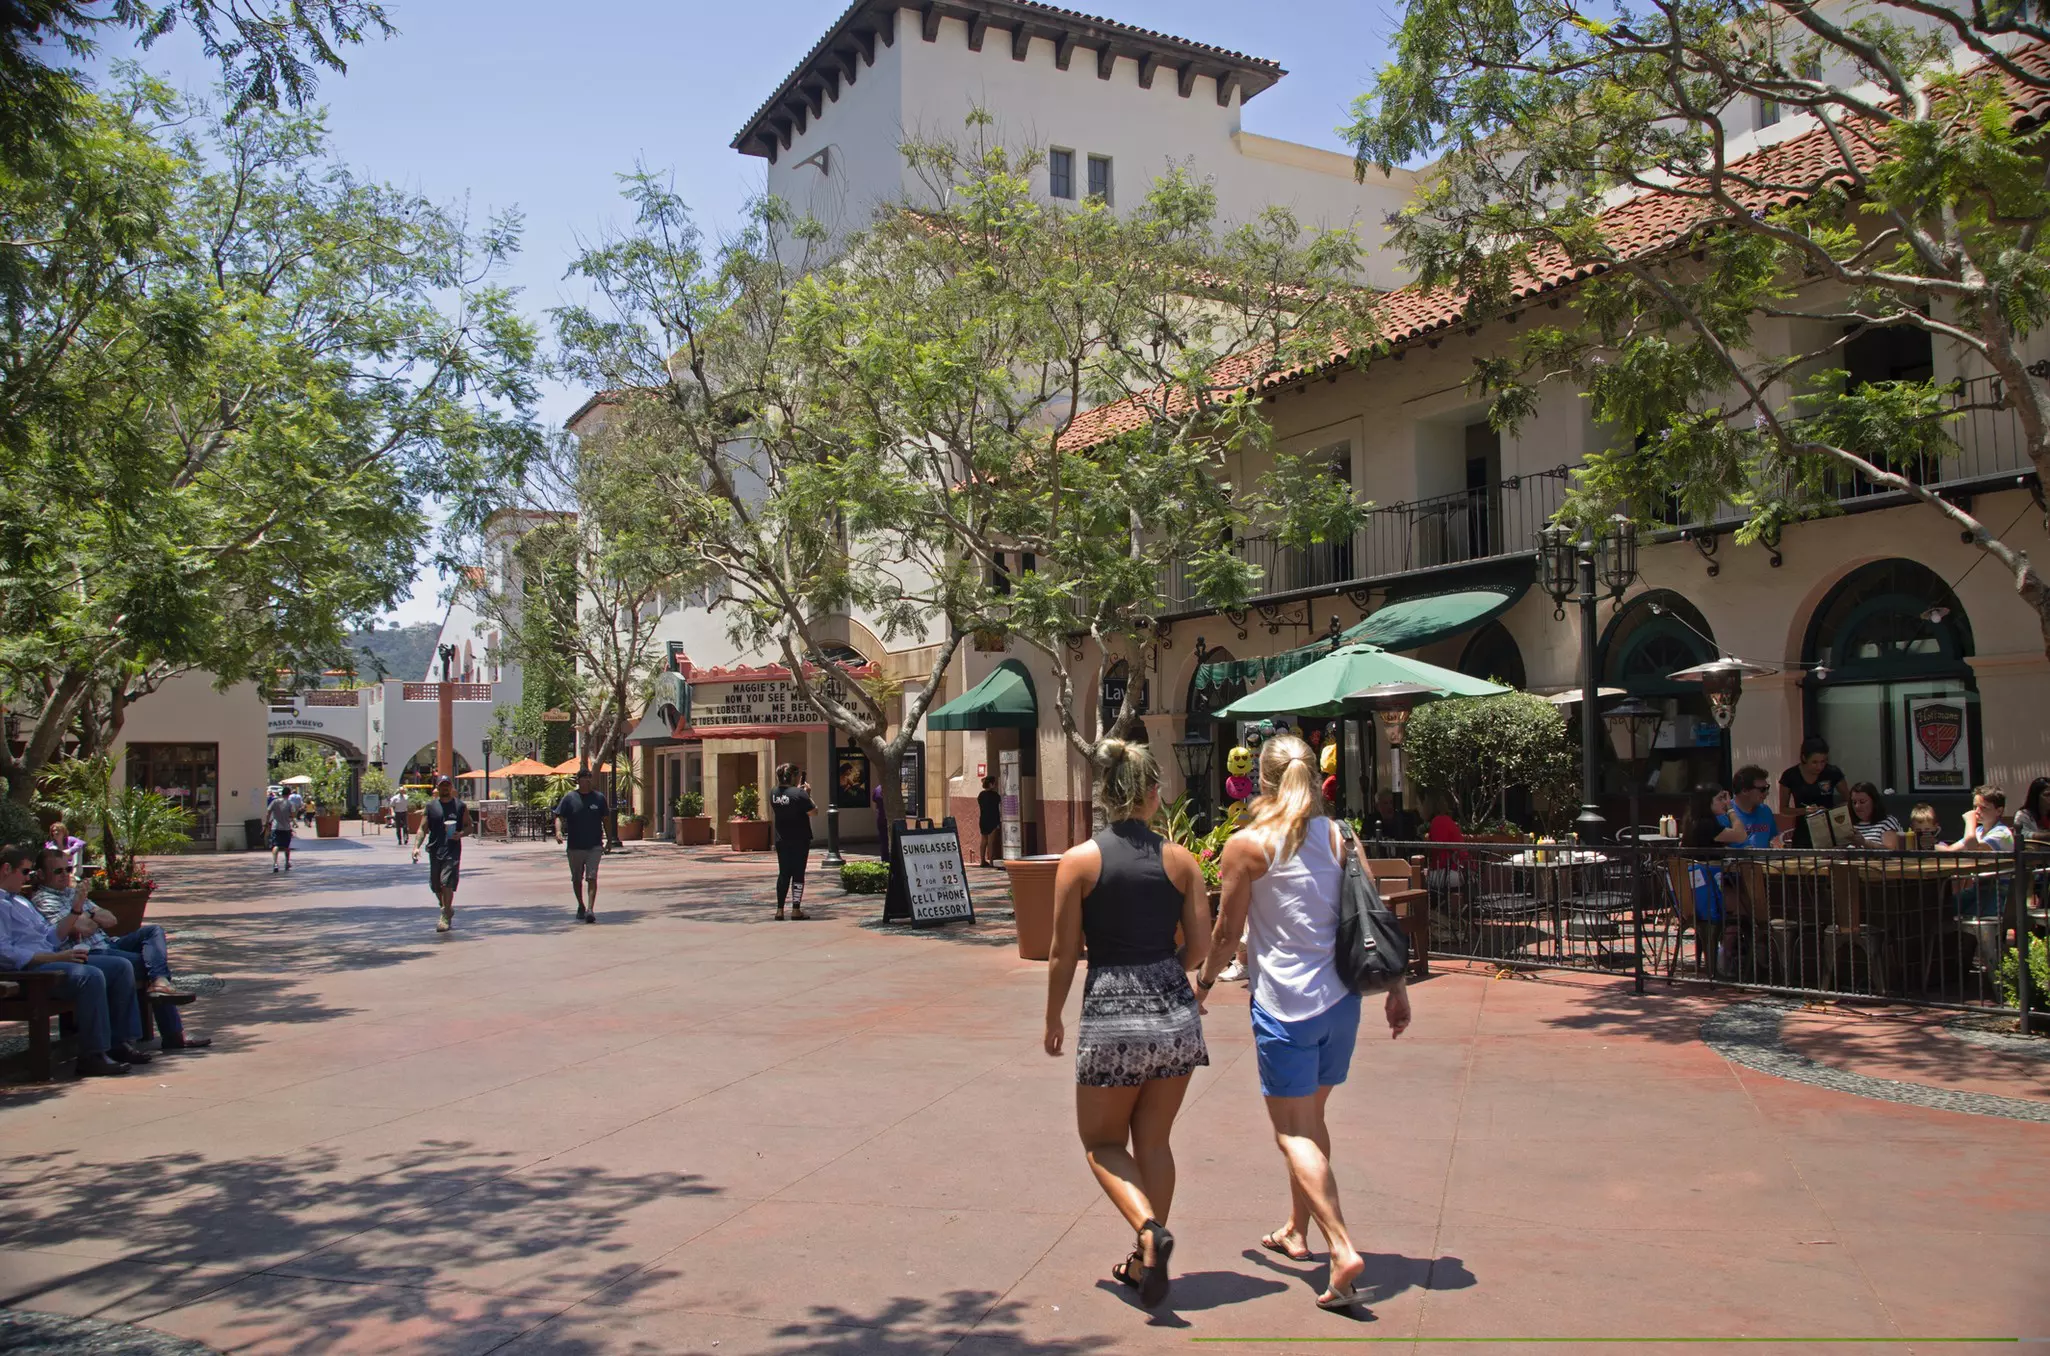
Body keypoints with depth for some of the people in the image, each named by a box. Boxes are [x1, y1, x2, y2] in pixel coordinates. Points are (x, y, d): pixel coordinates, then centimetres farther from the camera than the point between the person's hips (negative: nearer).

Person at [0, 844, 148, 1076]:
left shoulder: (21, 900, 26)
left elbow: (49, 935, 24)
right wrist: (57, 957, -19)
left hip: (50, 958, 10)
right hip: (27, 970, -10)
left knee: (121, 966, -1)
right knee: (91, 976, -33)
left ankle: (120, 1042, -3)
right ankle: (92, 1056, -29)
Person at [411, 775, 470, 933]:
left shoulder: (461, 806, 5)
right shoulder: (430, 806, 7)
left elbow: (469, 826, 10)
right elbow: (423, 828, 5)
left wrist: (461, 834, -12)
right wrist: (417, 846, -8)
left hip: (453, 850, -3)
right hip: (434, 850, 3)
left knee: (447, 883, -13)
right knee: (435, 886, 10)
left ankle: (445, 918, -8)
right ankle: (447, 910, 33)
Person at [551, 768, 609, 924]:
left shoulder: (599, 797, 5)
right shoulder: (569, 798, 0)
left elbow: (605, 818, 12)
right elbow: (558, 816, -2)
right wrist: (558, 830, -22)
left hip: (594, 846, -1)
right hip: (575, 846, 1)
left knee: (592, 877, -13)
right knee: (577, 879, 12)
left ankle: (590, 909, -17)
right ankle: (581, 906, 31)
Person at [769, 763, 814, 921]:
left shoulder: (774, 793, 2)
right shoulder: (799, 794, -17)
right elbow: (812, 812, -14)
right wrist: (808, 793, -5)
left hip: (781, 840, 5)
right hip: (799, 841, -5)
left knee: (783, 874, 12)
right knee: (798, 874, 3)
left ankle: (779, 910, 11)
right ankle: (796, 910, 4)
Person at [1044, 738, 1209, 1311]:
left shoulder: (1080, 860, -6)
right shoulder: (1179, 859, 1)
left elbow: (1064, 953, -3)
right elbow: (1201, 946, 3)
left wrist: (1053, 1019, 10)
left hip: (1110, 1013, -3)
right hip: (1174, 1012, 3)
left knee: (1103, 1142, 13)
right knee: (1154, 1141, 17)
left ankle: (1149, 1230, -10)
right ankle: (1145, 1262, 22)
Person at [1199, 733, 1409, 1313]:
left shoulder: (1248, 843, -8)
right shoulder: (1340, 837, 4)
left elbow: (1227, 929, -2)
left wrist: (1204, 979, 14)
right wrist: (1397, 987, 10)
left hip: (1284, 1004, -6)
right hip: (1340, 998, 6)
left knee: (1294, 1133, -1)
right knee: (1311, 1119, 21)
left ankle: (1343, 1251, -15)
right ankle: (1297, 1230, 35)